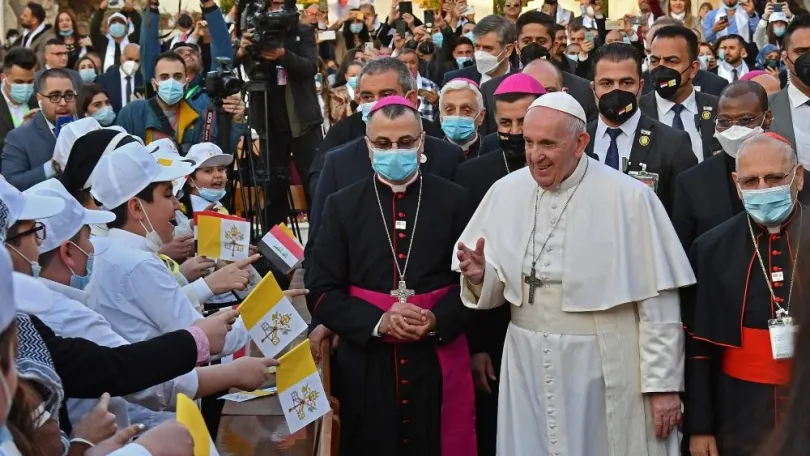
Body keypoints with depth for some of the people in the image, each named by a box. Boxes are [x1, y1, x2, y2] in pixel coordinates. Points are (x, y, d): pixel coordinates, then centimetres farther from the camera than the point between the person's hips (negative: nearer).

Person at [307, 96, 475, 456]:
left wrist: (437, 320, -16)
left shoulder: (453, 200, 4)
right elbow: (322, 292, 0)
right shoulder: (342, 206, 4)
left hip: (439, 361, 0)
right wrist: (377, 322, -15)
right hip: (366, 365, 0)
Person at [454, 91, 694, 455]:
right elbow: (495, 291, 8)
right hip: (528, 366, 4)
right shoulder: (506, 192, 1)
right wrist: (479, 276, -14)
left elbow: (658, 301, -10)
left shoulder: (629, 198, -13)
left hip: (606, 368, -4)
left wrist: (663, 383, -8)